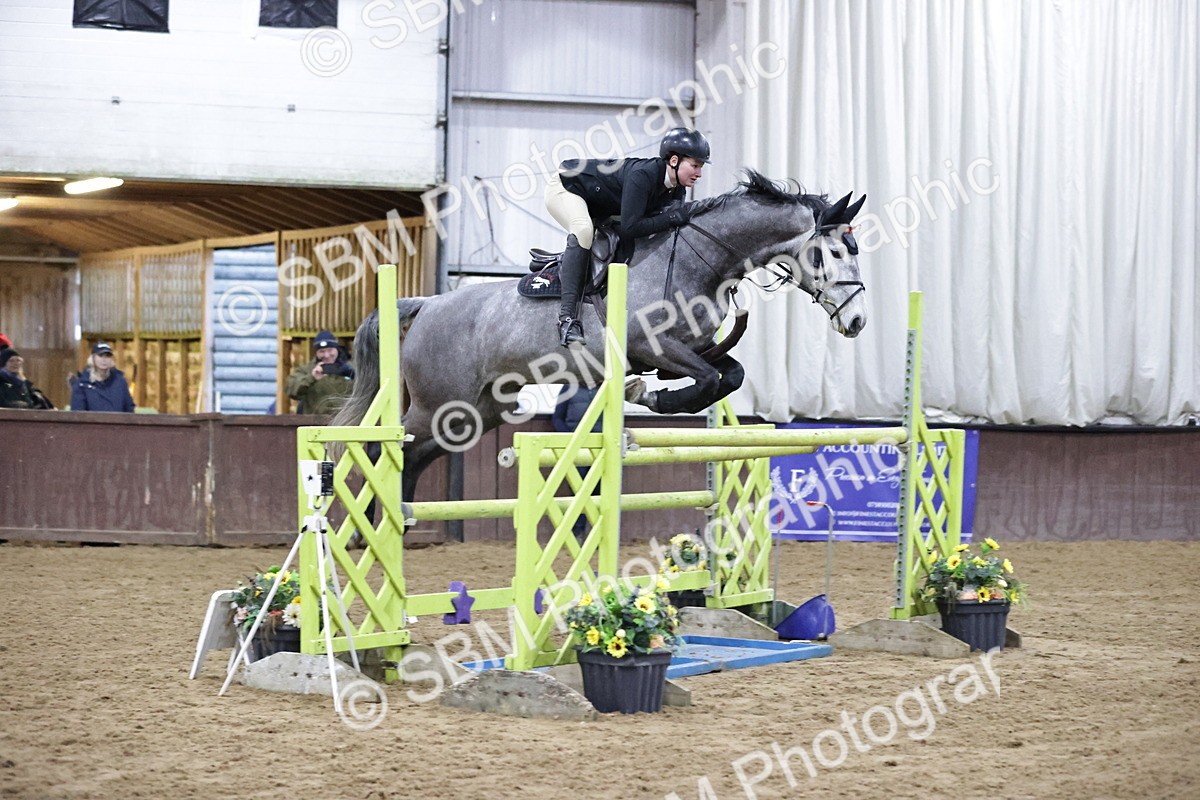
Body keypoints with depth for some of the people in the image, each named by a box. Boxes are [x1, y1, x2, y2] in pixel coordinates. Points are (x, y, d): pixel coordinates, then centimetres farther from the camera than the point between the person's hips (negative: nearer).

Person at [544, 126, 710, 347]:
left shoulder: (676, 190, -9)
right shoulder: (642, 175, -35)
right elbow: (630, 227, -39)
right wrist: (673, 217, -37)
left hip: (598, 209, 9)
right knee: (583, 230, -35)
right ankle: (567, 318, -38)